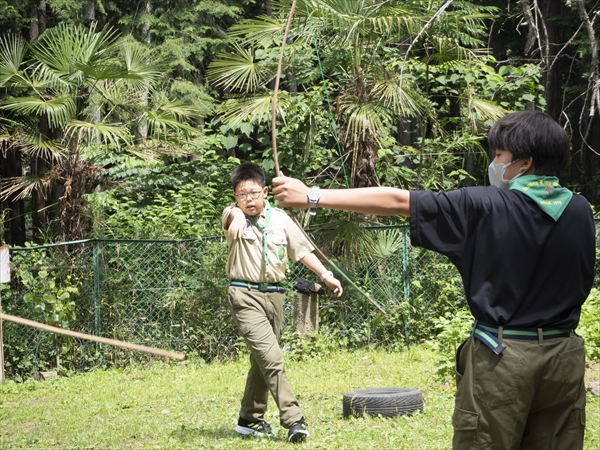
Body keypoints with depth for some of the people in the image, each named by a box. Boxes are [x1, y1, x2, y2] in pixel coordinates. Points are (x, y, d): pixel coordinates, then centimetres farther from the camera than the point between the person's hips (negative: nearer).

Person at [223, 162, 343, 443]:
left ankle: (250, 419, 28)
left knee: (262, 359, 14)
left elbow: (302, 250, 13)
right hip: (245, 295, -5)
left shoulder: (280, 219, 5)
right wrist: (238, 217, -56)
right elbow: (232, 213, -32)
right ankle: (293, 419, -18)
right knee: (271, 357, -16)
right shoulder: (234, 216, -7)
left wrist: (325, 275, 5)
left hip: (274, 294, 5)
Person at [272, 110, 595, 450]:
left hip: (503, 357, -4)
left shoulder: (486, 207, -11)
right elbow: (584, 282, 12)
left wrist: (311, 196, -5)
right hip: (565, 357, 4)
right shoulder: (580, 212, 0)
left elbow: (395, 201, -9)